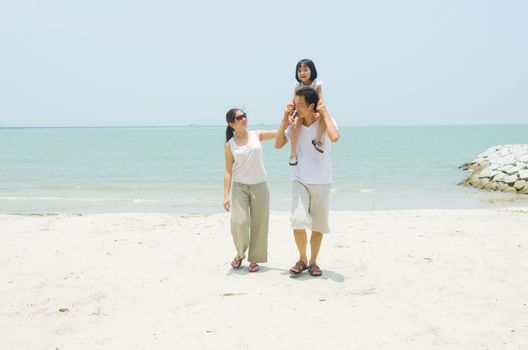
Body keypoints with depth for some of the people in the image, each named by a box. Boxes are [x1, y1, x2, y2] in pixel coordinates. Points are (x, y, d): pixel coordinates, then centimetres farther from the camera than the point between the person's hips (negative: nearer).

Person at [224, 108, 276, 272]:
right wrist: (226, 196, -8)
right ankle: (240, 253, 13)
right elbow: (228, 171, -1)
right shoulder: (230, 145, 0)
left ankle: (254, 259, 18)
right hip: (239, 186, -2)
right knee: (239, 222, -15)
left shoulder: (257, 135, 4)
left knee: (259, 223, 3)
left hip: (259, 185, 2)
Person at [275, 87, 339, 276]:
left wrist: (325, 114, -19)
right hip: (300, 181, 1)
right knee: (298, 221, -15)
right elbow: (278, 144, -2)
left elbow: (334, 137, -29)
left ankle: (313, 262, 24)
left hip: (321, 182, -1)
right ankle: (302, 259, 5)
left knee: (319, 225, 7)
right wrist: (285, 118, -5)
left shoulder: (326, 121, -8)